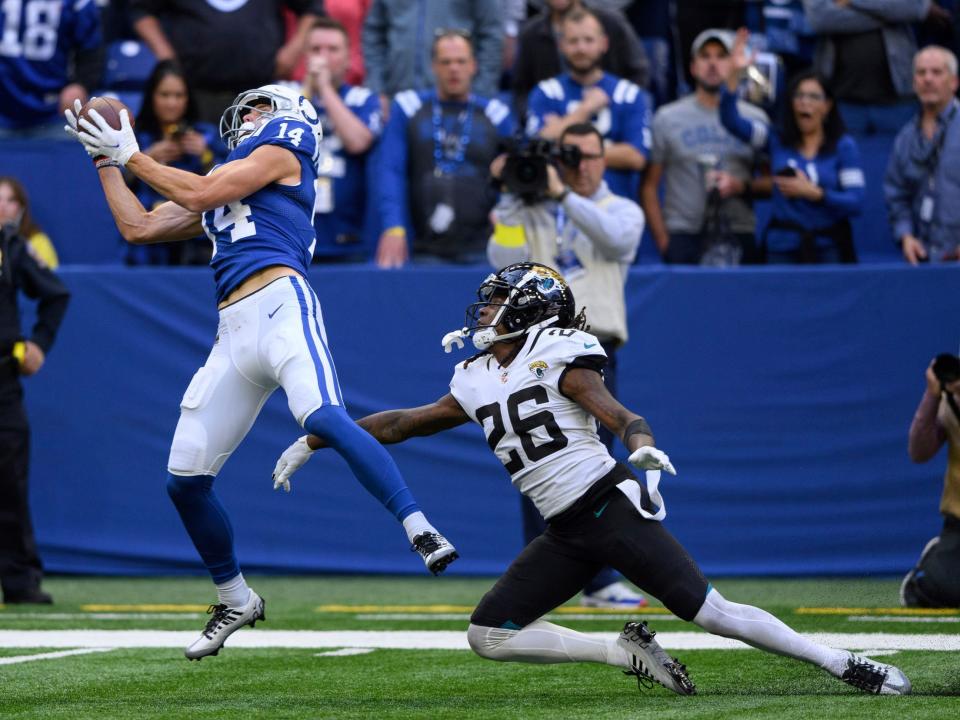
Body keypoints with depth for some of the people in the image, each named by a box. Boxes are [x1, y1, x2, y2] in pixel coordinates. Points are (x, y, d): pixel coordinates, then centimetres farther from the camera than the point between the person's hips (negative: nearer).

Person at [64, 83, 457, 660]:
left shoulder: (281, 152, 11)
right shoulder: (220, 189, 32)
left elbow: (198, 193, -1)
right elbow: (137, 227, 34)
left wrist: (132, 155, 9)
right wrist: (106, 159, 35)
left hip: (280, 304, -8)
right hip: (234, 332, 8)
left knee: (324, 421, -33)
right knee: (185, 479, 4)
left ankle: (420, 531, -38)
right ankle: (236, 601, 20)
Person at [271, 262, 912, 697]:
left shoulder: (558, 355, -4)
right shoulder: (476, 384, 15)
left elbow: (623, 418, -14)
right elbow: (398, 425, 24)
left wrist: (643, 447, -37)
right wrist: (312, 442, 24)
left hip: (612, 506, -7)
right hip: (566, 535, 7)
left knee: (710, 611, -14)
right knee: (488, 636, -4)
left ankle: (844, 664, -4)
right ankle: (627, 653, -2)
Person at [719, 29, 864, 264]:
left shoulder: (843, 146, 4)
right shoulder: (777, 141, 10)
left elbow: (855, 202, -3)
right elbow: (731, 121, -1)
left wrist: (812, 192, -12)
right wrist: (734, 75, -13)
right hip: (783, 248, 1)